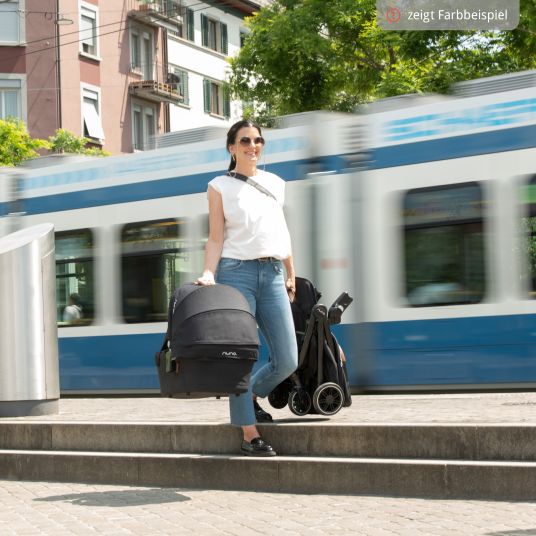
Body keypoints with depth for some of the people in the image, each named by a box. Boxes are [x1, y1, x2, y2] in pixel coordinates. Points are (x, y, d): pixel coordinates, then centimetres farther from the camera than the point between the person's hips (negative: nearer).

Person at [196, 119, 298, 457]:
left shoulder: (275, 184, 17)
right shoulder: (220, 187, 5)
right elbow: (216, 238, -1)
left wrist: (291, 274, 19)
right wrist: (209, 274, -15)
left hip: (273, 273, 5)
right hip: (237, 271, -4)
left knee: (287, 361, 0)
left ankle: (251, 397, 28)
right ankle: (249, 435, 1)